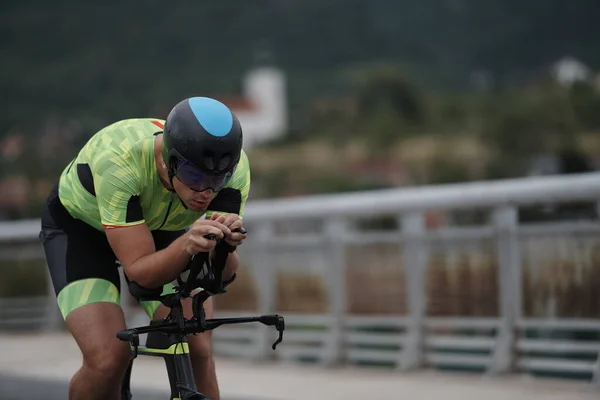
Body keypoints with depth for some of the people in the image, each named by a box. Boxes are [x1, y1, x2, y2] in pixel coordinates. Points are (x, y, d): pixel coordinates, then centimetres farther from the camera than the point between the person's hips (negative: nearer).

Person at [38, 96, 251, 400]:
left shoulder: (233, 167, -29)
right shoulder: (118, 161, -40)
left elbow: (221, 275, -26)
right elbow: (141, 271, -37)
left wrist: (225, 246, -49)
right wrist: (187, 245, -56)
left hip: (160, 227, 3)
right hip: (81, 226, -3)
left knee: (197, 352, -16)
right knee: (108, 359, -22)